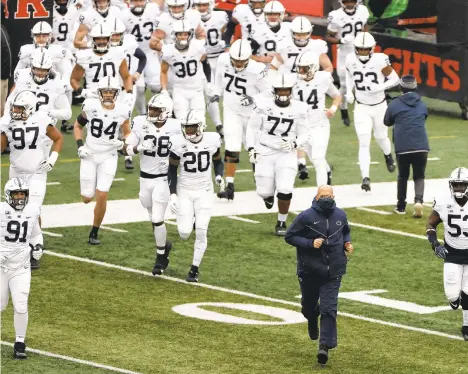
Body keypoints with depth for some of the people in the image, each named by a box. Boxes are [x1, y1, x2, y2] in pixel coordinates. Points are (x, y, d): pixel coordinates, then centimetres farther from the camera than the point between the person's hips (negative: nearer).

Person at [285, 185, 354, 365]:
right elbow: (289, 236, -6)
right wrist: (310, 243, -19)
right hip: (310, 271, -1)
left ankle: (325, 346, -12)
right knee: (308, 304, 17)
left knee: (329, 309, -9)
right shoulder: (306, 216, -10)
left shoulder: (340, 215, 2)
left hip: (333, 272, 1)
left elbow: (346, 232, 23)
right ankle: (312, 321, 53)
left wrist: (347, 243, 1)